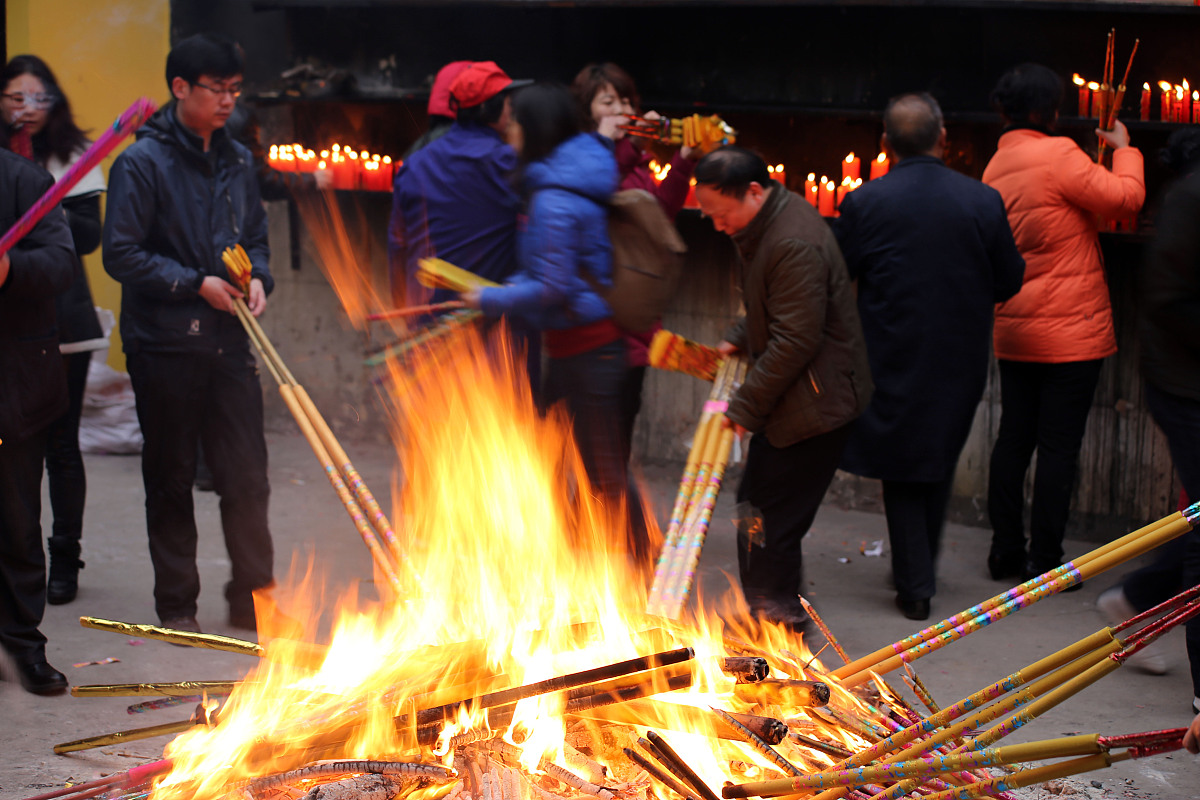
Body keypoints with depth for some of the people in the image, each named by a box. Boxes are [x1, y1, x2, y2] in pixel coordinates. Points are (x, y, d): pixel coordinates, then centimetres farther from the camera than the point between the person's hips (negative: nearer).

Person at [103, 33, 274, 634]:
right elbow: (122, 255, -11)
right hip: (164, 343, -4)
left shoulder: (237, 160, 10)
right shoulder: (143, 162, -8)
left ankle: (252, 597, 14)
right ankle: (177, 603, 18)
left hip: (229, 341, 5)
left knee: (247, 476, 3)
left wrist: (257, 277, -1)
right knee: (171, 481, 6)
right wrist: (197, 284, -14)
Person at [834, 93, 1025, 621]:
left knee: (901, 470, 9)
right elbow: (1010, 281, 0)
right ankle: (919, 568, 30)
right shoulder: (982, 201, -7)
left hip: (892, 357, -2)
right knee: (939, 463, 20)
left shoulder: (863, 203, -11)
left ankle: (915, 586, 8)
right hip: (960, 358, 2)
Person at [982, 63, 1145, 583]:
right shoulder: (1058, 155, -15)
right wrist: (1123, 149, 3)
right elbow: (1125, 198, -14)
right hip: (1070, 331, -8)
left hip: (1013, 331, 8)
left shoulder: (996, 167, 10)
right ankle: (1045, 560, 2)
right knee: (1059, 445, -1)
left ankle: (1006, 553, 17)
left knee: (1013, 438, 12)